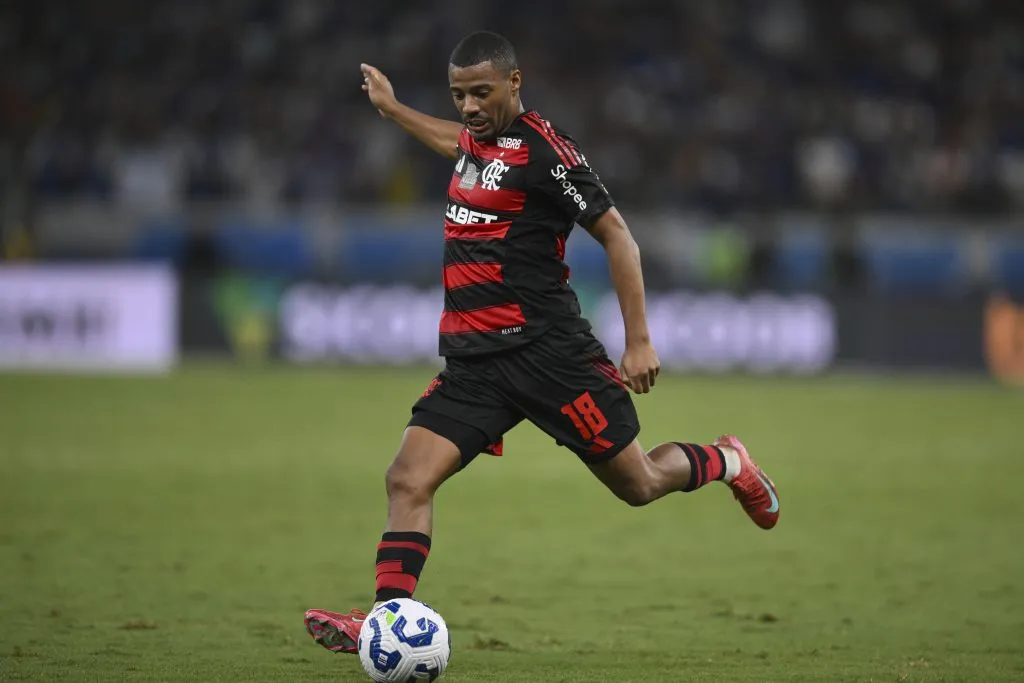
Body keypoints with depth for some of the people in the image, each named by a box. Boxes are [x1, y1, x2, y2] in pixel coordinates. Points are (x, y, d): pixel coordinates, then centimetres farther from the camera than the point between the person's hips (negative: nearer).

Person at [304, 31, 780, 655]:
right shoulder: (477, 139, 12)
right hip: (473, 361, 7)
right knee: (408, 481, -12)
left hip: (545, 349, -7)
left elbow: (616, 235, -9)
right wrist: (392, 109, 48)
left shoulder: (542, 148, -12)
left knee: (638, 485, 6)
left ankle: (725, 462, 36)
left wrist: (640, 341, -12)